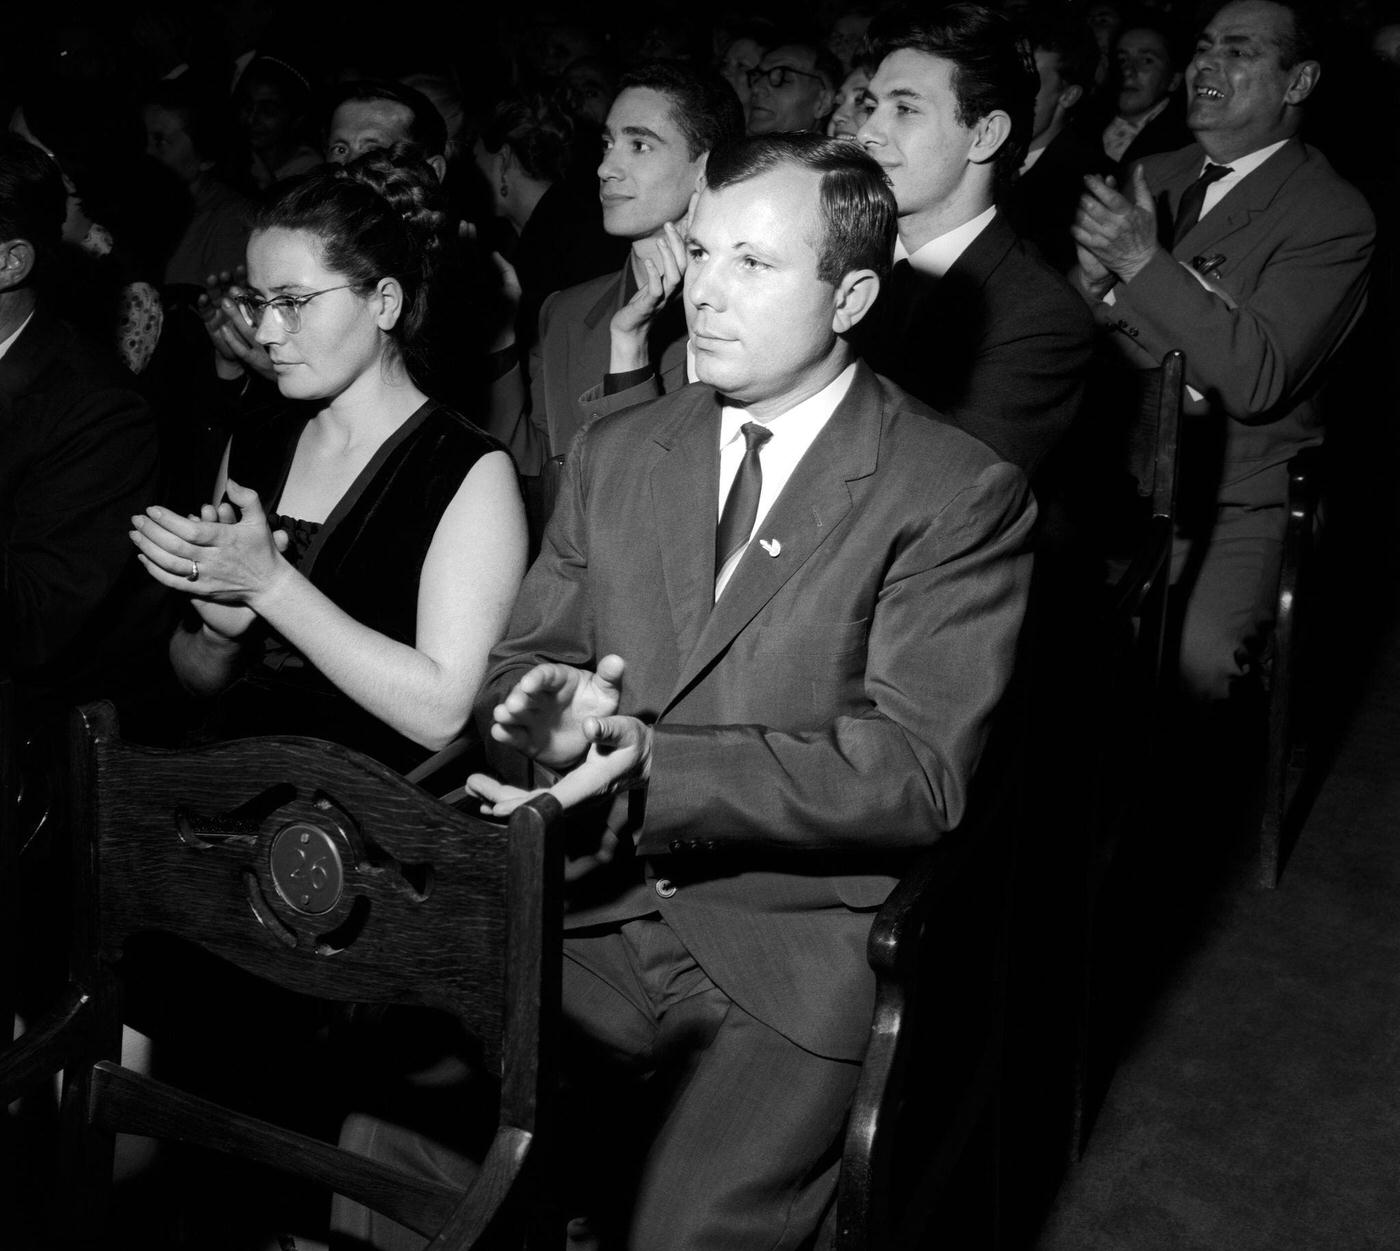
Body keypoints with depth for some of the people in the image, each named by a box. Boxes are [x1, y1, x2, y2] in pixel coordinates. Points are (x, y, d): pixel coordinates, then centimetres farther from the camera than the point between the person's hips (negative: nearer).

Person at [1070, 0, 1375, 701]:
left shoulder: (1334, 216, -8)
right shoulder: (1152, 177, 12)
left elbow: (1256, 381, -19)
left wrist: (1145, 262, -23)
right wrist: (1092, 281, -12)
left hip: (1235, 501, -5)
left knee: (1194, 665, -29)